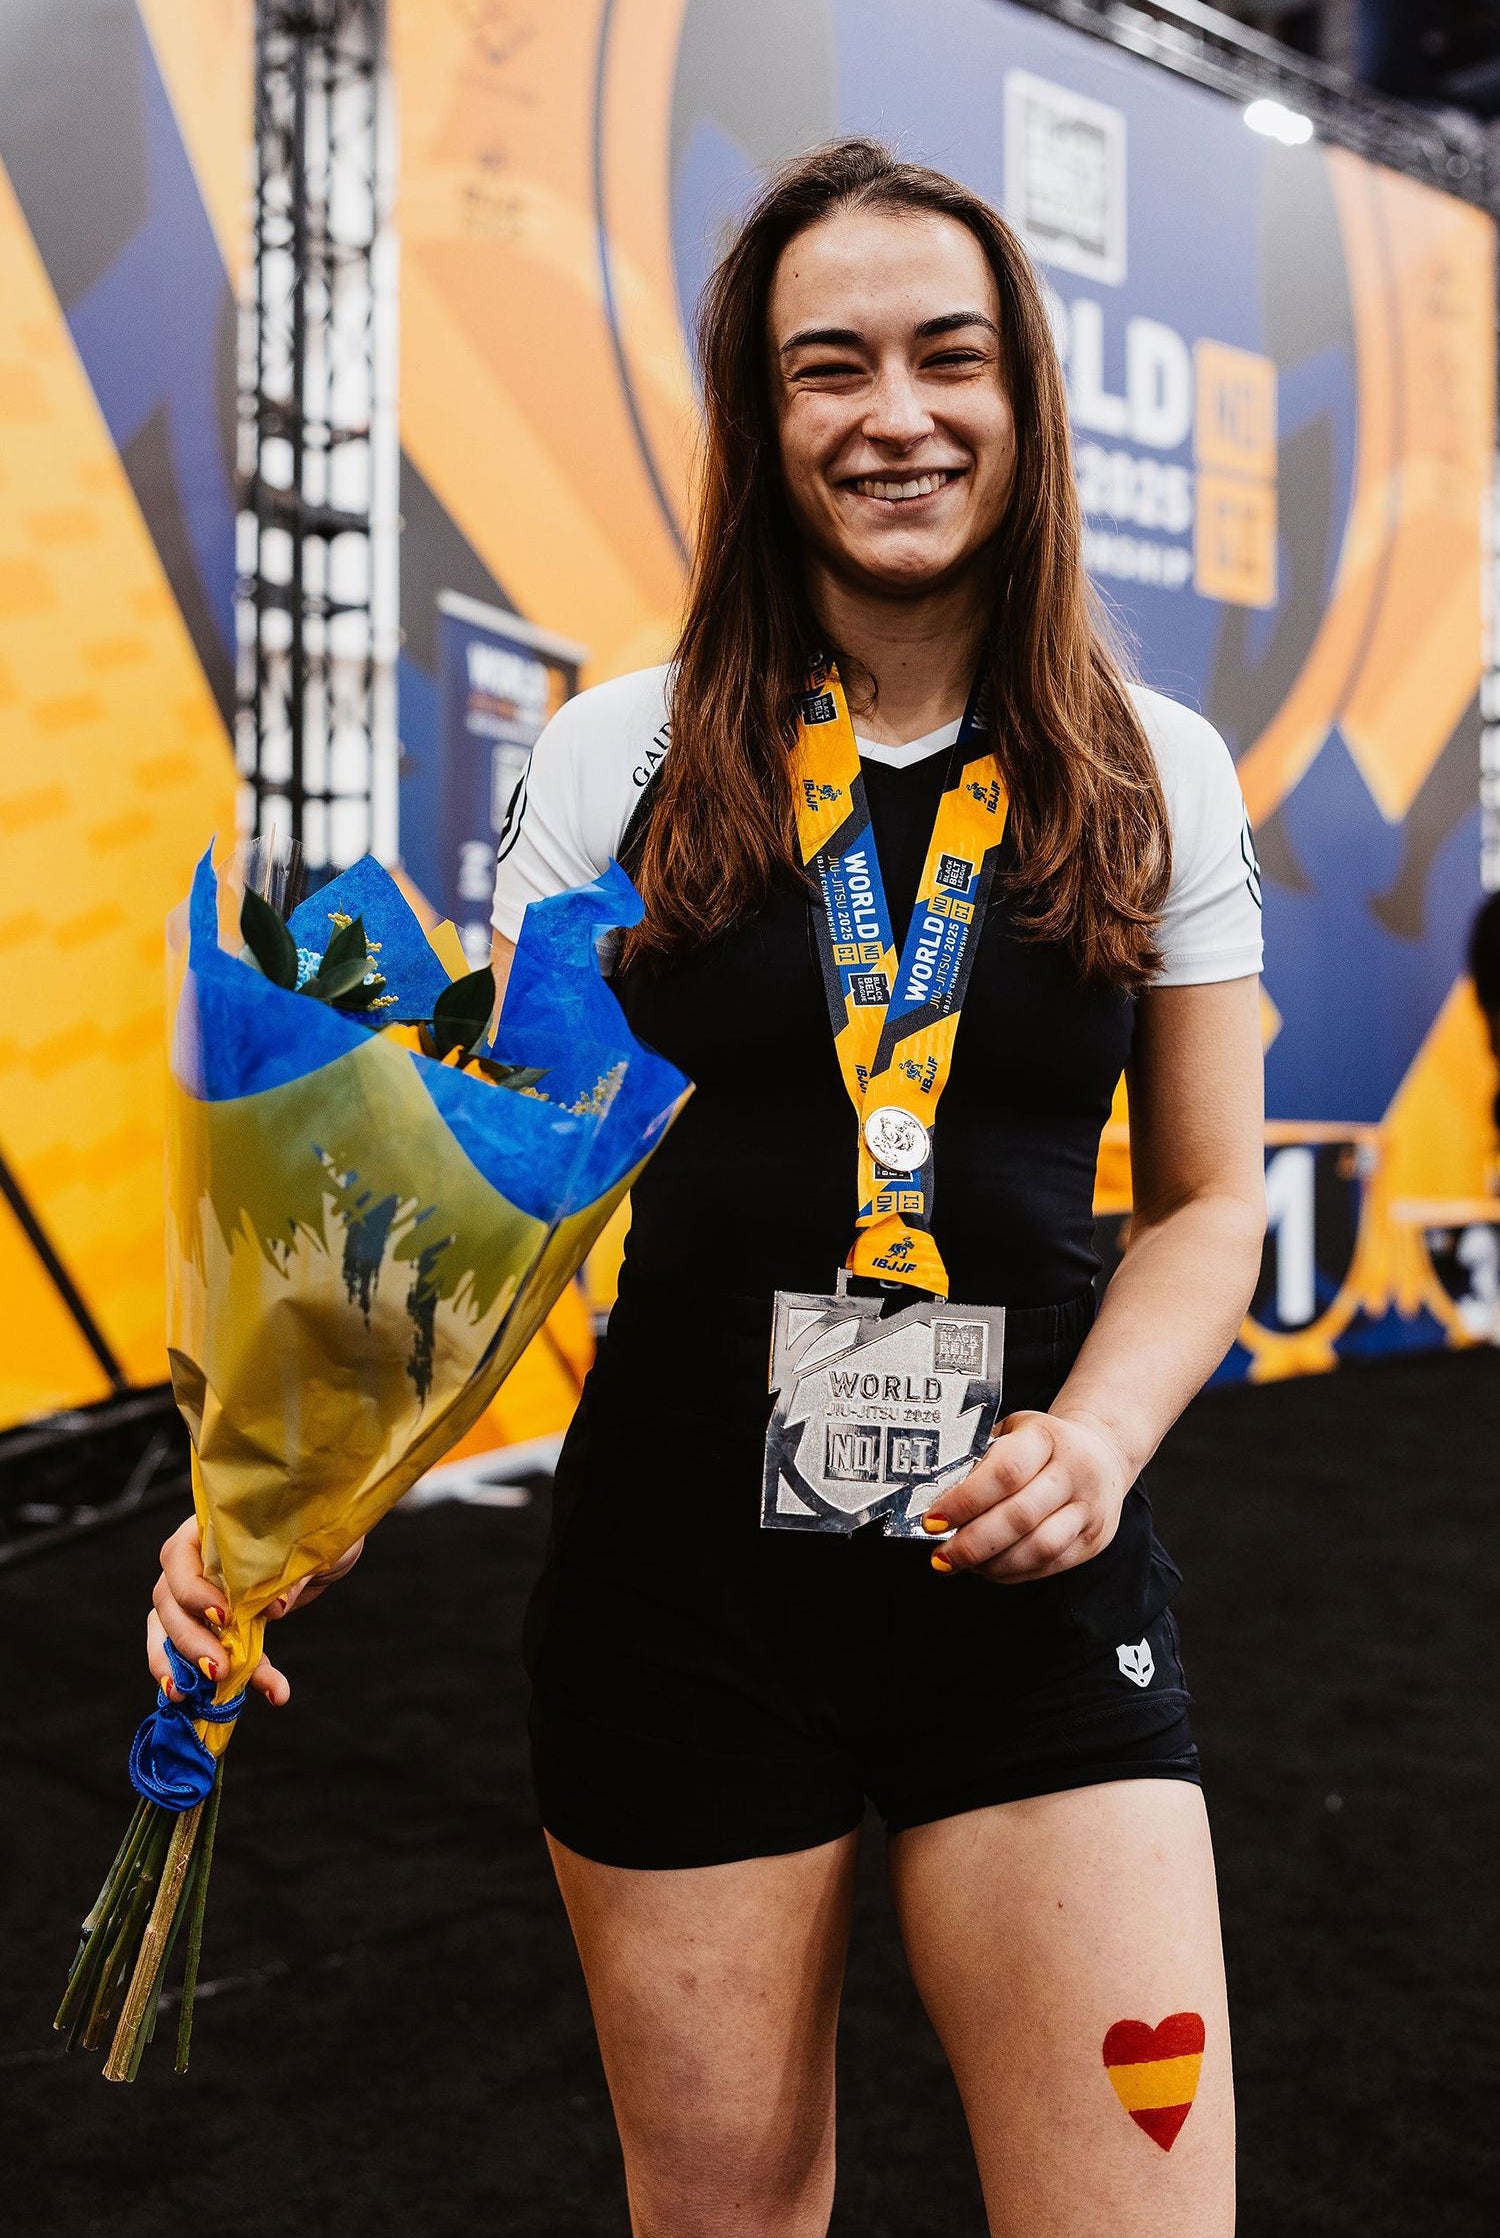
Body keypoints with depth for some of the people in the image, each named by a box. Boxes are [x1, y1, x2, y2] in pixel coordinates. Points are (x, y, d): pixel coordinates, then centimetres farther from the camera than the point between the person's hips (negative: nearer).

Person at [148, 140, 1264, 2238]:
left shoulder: (1159, 779, 2)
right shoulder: (621, 758, -1)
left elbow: (1211, 1197, 7)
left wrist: (1101, 1434, -12)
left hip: (1031, 1581, 1)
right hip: (681, 1577, 0)